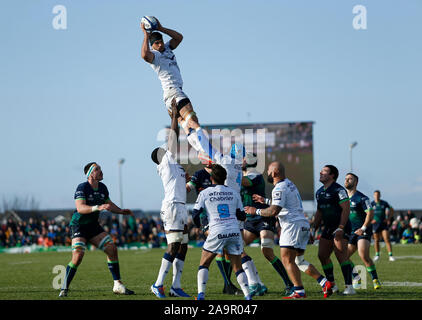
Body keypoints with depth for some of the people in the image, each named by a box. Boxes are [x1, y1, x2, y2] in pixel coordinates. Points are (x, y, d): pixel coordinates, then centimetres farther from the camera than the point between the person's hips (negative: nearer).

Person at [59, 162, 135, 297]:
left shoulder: (102, 188, 4)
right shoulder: (82, 188, -18)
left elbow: (109, 204, 21)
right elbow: (80, 208, -32)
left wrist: (122, 211, 7)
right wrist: (98, 207, -43)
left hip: (93, 226, 7)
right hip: (79, 225, -7)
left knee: (112, 249, -1)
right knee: (78, 256, -22)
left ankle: (118, 286, 7)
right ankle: (64, 289, -12)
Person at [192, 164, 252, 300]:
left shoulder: (204, 193, 5)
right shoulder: (234, 193, 13)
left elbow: (195, 215, 0)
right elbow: (242, 216, 15)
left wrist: (199, 226, 21)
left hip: (217, 233, -3)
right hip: (234, 232, 3)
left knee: (203, 264, 11)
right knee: (237, 267, 11)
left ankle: (201, 294, -2)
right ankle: (248, 295, -3)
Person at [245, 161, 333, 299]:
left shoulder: (279, 188, -11)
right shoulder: (289, 184, 20)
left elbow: (274, 211, -21)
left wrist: (256, 211, -8)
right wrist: (265, 201, 36)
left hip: (293, 225, -10)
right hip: (303, 225, 10)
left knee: (287, 260, -10)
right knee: (299, 261, 14)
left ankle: (299, 291, -15)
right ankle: (325, 283, 5)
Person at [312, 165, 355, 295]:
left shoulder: (338, 190, -12)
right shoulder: (319, 192, 15)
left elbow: (346, 209, -18)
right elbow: (319, 212, 24)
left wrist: (341, 228, -24)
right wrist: (314, 229, 18)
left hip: (341, 228, -9)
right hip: (328, 228, 9)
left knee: (340, 254, -19)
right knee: (322, 255, 6)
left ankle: (349, 287, -21)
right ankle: (332, 285, 16)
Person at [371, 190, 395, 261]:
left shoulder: (384, 203, 3)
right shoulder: (371, 204, 0)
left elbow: (392, 210, 13)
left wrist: (388, 218, 1)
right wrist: (371, 220, -6)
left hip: (384, 223, 0)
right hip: (375, 224, 0)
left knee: (387, 239, -10)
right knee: (376, 240, 4)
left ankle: (390, 255, -11)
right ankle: (377, 255, 18)